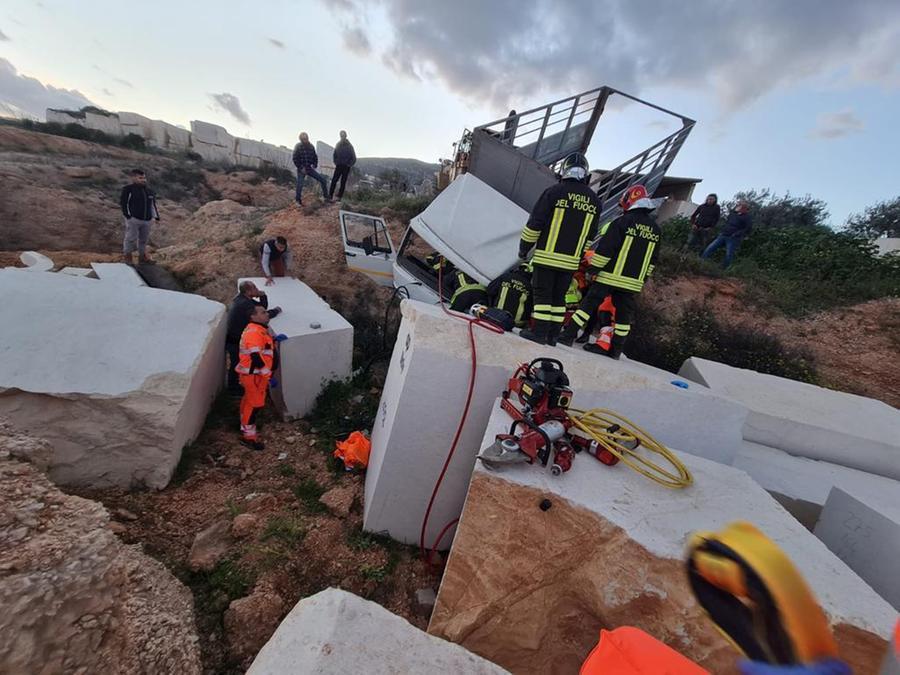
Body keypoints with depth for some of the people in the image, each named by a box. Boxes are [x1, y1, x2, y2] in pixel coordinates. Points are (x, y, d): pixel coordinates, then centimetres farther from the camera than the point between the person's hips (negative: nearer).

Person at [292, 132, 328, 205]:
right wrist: (301, 168, -15)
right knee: (300, 185, -11)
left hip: (309, 169, 4)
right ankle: (298, 201, 8)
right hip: (301, 170, -4)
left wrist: (314, 165, 0)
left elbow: (315, 157, 14)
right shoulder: (298, 147, -9)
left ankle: (325, 196, 5)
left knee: (322, 179, -5)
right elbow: (295, 159, -10)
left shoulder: (311, 146, 3)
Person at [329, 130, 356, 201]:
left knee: (343, 182, -1)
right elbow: (334, 155, 15)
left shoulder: (349, 146, -1)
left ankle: (340, 196, 4)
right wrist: (336, 163, 3)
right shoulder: (338, 145, 7)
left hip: (346, 167, -2)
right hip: (338, 166, 2)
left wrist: (349, 165, -6)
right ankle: (330, 195, -2)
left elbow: (354, 158, 0)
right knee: (334, 180, -5)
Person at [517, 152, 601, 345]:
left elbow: (535, 223, -8)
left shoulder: (555, 191, -7)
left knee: (542, 293, 1)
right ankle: (553, 335, 15)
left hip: (547, 255, -5)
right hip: (570, 260, 5)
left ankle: (540, 332, -1)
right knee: (559, 296, 11)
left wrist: (524, 248, 1)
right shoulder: (594, 200, 10)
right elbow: (589, 236, 15)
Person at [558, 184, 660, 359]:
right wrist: (643, 278, 23)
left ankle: (568, 336, 2)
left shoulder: (622, 222, -8)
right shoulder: (655, 229, 12)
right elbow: (652, 259, 16)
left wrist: (592, 268, -6)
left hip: (610, 276, -5)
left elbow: (605, 248, -13)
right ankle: (616, 350, 17)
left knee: (589, 304, 1)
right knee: (624, 314, 11)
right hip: (633, 282, 5)